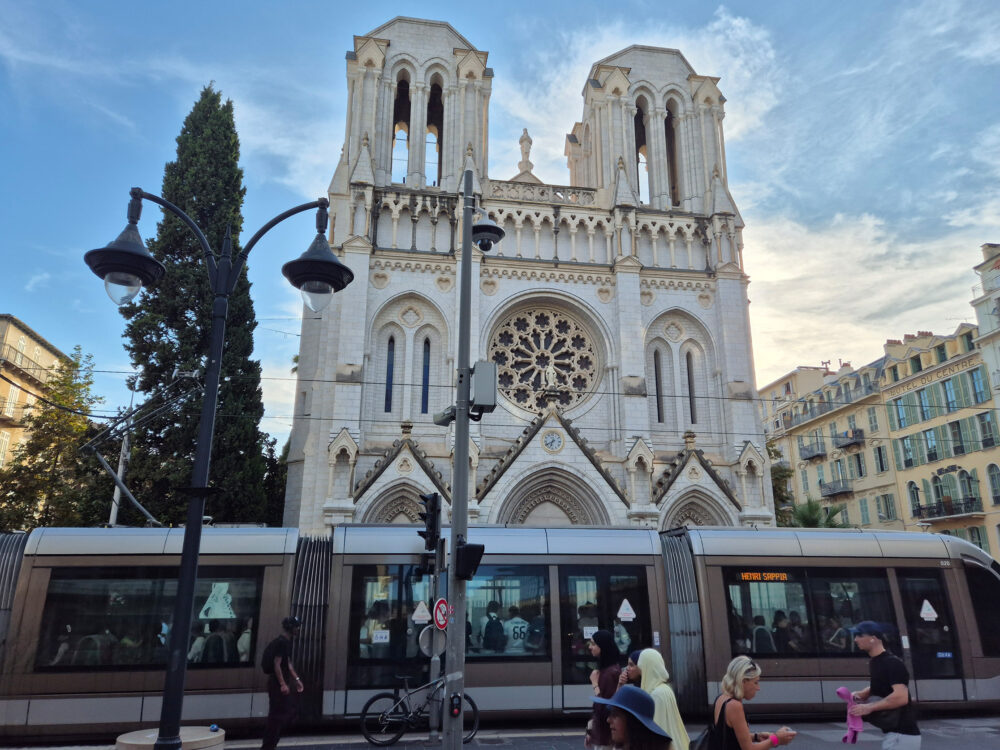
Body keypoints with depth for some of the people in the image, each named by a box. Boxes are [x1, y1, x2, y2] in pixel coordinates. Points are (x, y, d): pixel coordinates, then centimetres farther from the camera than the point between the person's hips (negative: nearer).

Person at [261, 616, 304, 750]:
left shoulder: (286, 642, 13)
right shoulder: (281, 642, -18)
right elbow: (276, 664, -23)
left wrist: (297, 679, 20)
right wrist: (282, 684, -24)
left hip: (284, 681, 10)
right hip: (278, 683, -10)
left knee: (291, 709, 14)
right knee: (277, 714, -3)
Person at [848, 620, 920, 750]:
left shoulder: (892, 663, -19)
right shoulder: (874, 662, 11)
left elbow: (901, 697, -30)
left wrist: (869, 707, -27)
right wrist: (859, 695, 6)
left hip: (902, 734, -10)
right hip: (894, 732, 10)